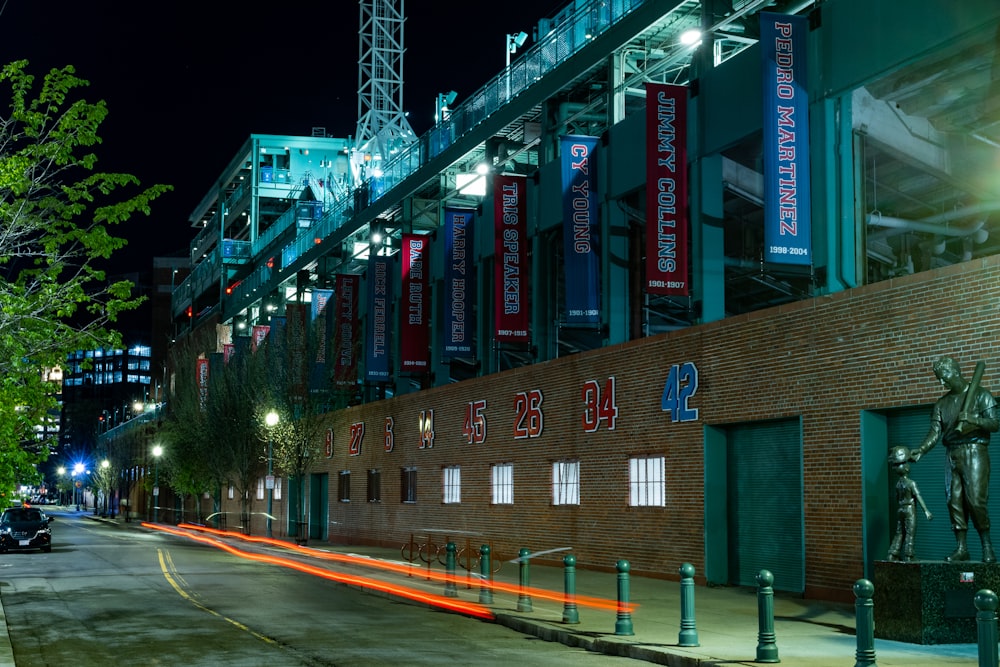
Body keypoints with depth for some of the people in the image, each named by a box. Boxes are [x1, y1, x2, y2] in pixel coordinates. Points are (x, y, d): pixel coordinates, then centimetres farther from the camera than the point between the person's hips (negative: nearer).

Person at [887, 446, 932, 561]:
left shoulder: (898, 483, 6)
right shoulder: (911, 483, -13)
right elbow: (919, 497, -16)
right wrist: (926, 511, -17)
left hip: (900, 509, 6)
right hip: (910, 510, -6)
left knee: (899, 533, 11)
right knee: (910, 533, -3)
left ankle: (892, 555, 9)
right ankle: (908, 556, -6)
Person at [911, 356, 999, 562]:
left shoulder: (980, 395, 2)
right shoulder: (942, 404, 14)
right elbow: (935, 433, 6)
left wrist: (973, 419, -22)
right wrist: (920, 451, -11)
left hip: (975, 453, -5)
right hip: (952, 455, 5)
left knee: (976, 500, -13)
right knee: (955, 502, 0)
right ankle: (961, 548, 3)